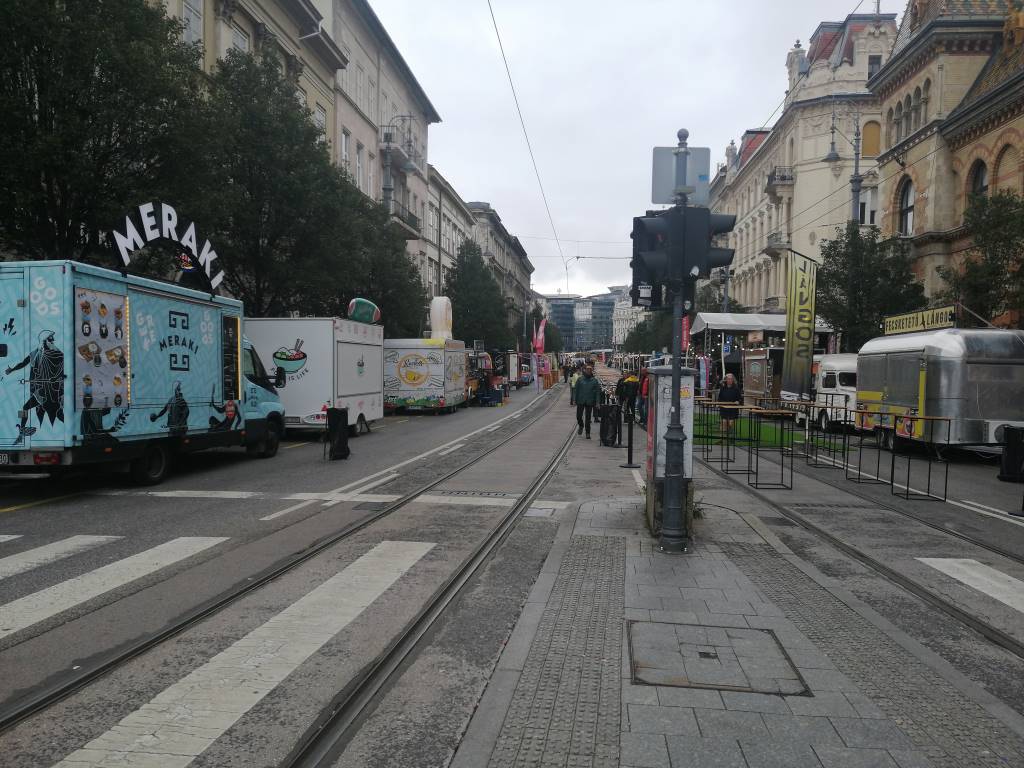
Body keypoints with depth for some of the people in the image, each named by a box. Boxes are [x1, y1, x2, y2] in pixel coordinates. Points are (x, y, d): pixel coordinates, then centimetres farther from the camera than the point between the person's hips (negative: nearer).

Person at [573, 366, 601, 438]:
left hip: (589, 402, 0)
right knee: (579, 416, 0)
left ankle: (588, 433, 13)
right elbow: (576, 389, 3)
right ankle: (581, 426, 30)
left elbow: (597, 392, 1)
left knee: (588, 418, 5)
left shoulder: (594, 381, 1)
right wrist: (575, 400, -2)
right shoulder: (580, 379, 0)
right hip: (580, 401, 0)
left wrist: (597, 402, -6)